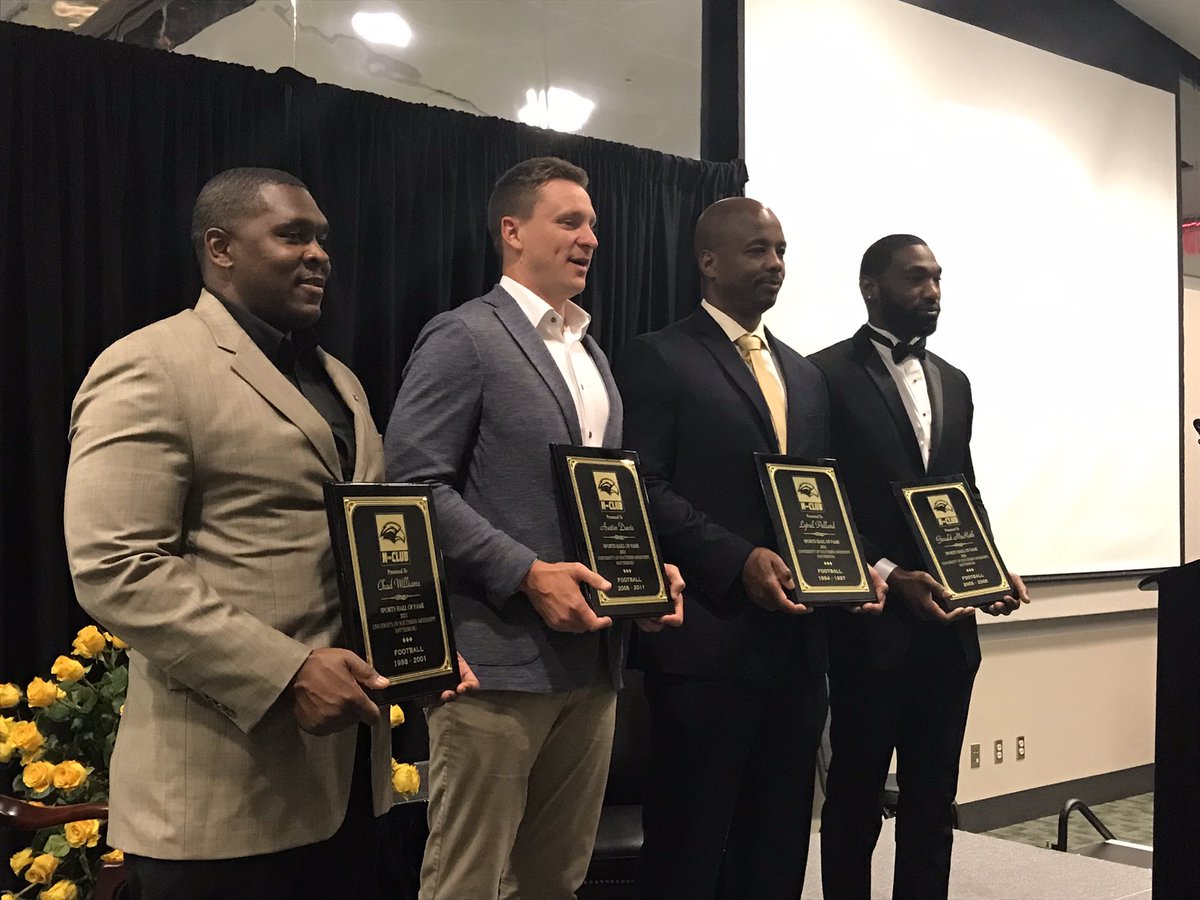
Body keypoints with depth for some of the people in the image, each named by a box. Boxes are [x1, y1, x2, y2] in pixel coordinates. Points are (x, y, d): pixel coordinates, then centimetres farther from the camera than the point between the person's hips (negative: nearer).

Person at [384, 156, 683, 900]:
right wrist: (528, 574, -21)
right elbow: (415, 485, -15)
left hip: (593, 656, 8)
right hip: (501, 657, -7)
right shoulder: (463, 339, -7)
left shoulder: (592, 353, 19)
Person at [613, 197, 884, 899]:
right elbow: (644, 489, -12)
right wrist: (740, 560, -21)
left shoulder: (806, 375, 18)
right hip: (709, 640, -6)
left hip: (799, 641, 7)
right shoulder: (658, 359, -4)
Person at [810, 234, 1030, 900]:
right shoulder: (827, 375, -6)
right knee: (856, 794, 7)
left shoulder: (953, 382, 15)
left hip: (947, 623, 6)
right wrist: (891, 577, -18)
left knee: (934, 796, 13)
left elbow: (965, 494, 18)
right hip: (872, 624, -6)